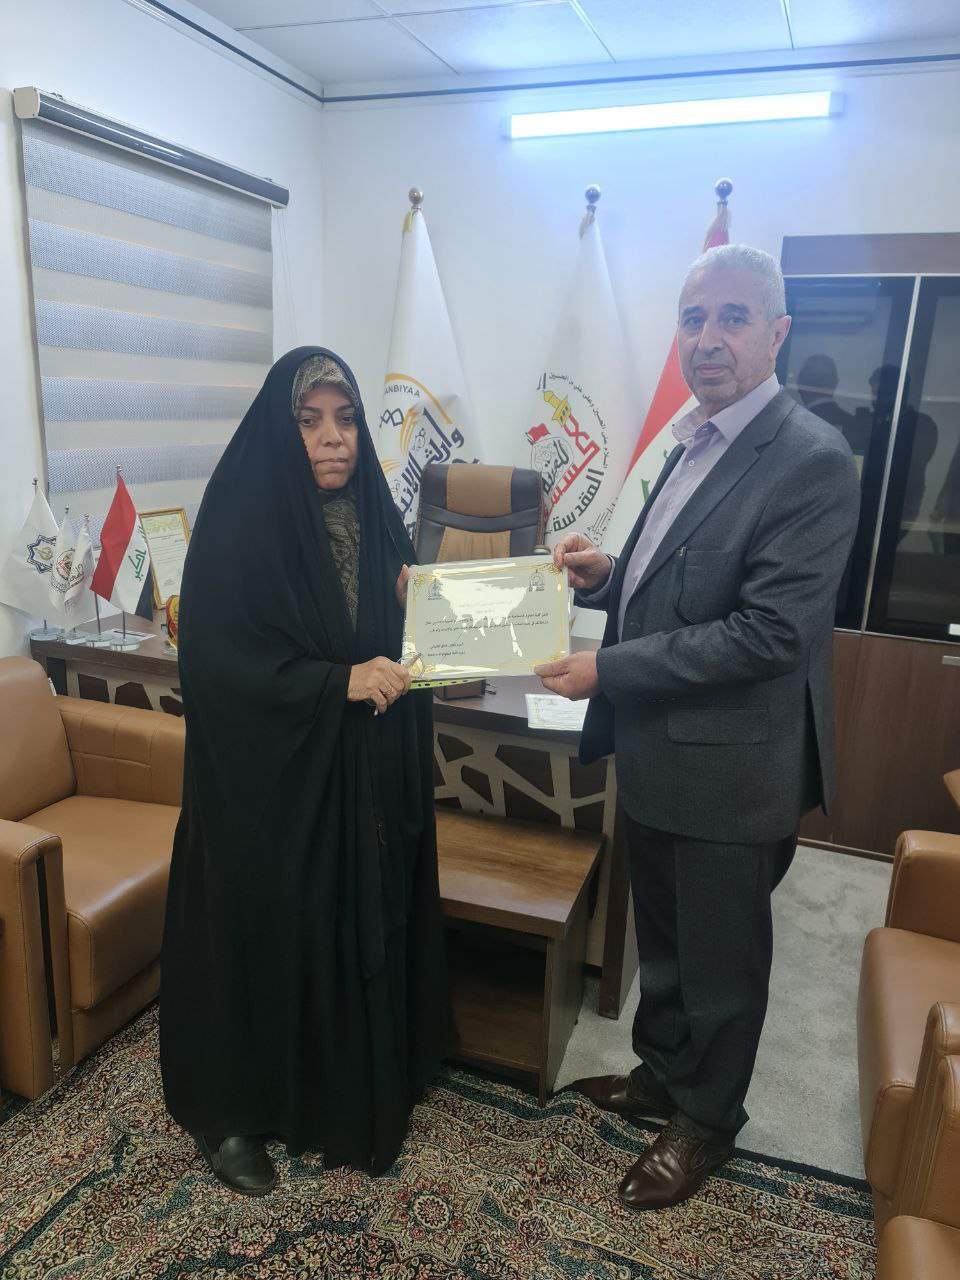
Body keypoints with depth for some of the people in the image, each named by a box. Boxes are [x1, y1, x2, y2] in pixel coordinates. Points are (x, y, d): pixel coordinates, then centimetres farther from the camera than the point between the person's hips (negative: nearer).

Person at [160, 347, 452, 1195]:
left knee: (368, 924, 16)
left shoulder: (375, 515, 6)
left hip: (369, 777, 6)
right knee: (262, 933, 8)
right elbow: (213, 657, -18)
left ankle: (363, 1086, 40)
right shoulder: (239, 523, -13)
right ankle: (230, 1112, 32)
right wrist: (337, 682, -24)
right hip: (270, 779, -6)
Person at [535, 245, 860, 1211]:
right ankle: (661, 1073, 48)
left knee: (720, 959, 15)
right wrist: (606, 576, -3)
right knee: (661, 940, 25)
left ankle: (705, 1120, 39)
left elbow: (766, 631, -24)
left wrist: (607, 670, -21)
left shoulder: (810, 460, -18)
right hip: (658, 753, 8)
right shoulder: (690, 444, 9)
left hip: (730, 767, -8)